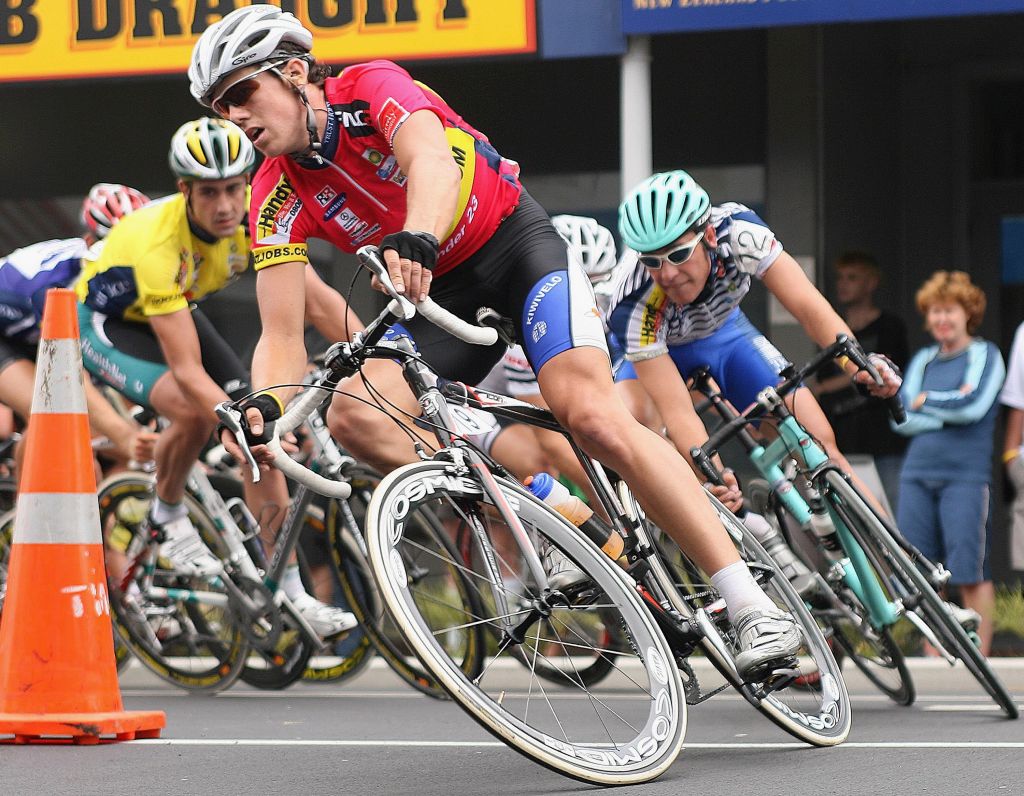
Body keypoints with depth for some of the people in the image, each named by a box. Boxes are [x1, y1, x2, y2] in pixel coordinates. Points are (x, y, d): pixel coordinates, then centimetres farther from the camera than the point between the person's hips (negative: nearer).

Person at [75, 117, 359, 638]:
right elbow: (187, 369, -42)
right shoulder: (157, 243, -40)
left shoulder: (253, 216, -24)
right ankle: (167, 517, -3)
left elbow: (316, 296, -22)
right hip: (106, 323, -6)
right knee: (195, 410, -33)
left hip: (176, 313, 6)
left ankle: (292, 594, -7)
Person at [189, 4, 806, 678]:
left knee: (591, 413, -26)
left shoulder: (374, 88, -20)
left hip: (518, 244, -5)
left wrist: (416, 238, -64)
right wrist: (265, 405, -37)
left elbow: (433, 161, -42)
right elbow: (282, 335, -14)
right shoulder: (279, 197, -9)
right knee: (353, 415, -21)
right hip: (442, 297, 5)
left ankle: (751, 604, -27)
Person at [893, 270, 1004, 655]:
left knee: (971, 572, -7)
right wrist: (950, 412, -7)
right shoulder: (922, 360, 16)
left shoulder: (985, 355, 2)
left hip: (967, 475, -5)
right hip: (918, 473, 5)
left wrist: (924, 401, -1)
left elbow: (975, 406, -13)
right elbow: (901, 419, 6)